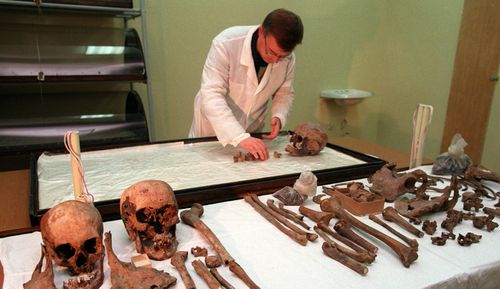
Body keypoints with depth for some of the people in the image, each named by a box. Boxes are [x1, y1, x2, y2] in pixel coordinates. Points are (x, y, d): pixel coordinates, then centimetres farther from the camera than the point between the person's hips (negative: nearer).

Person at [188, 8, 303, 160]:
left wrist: (278, 116, -20)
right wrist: (240, 137, -43)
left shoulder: (287, 58, -14)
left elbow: (284, 94, 1)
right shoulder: (226, 44, -27)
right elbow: (212, 95, -32)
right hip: (212, 128, -2)